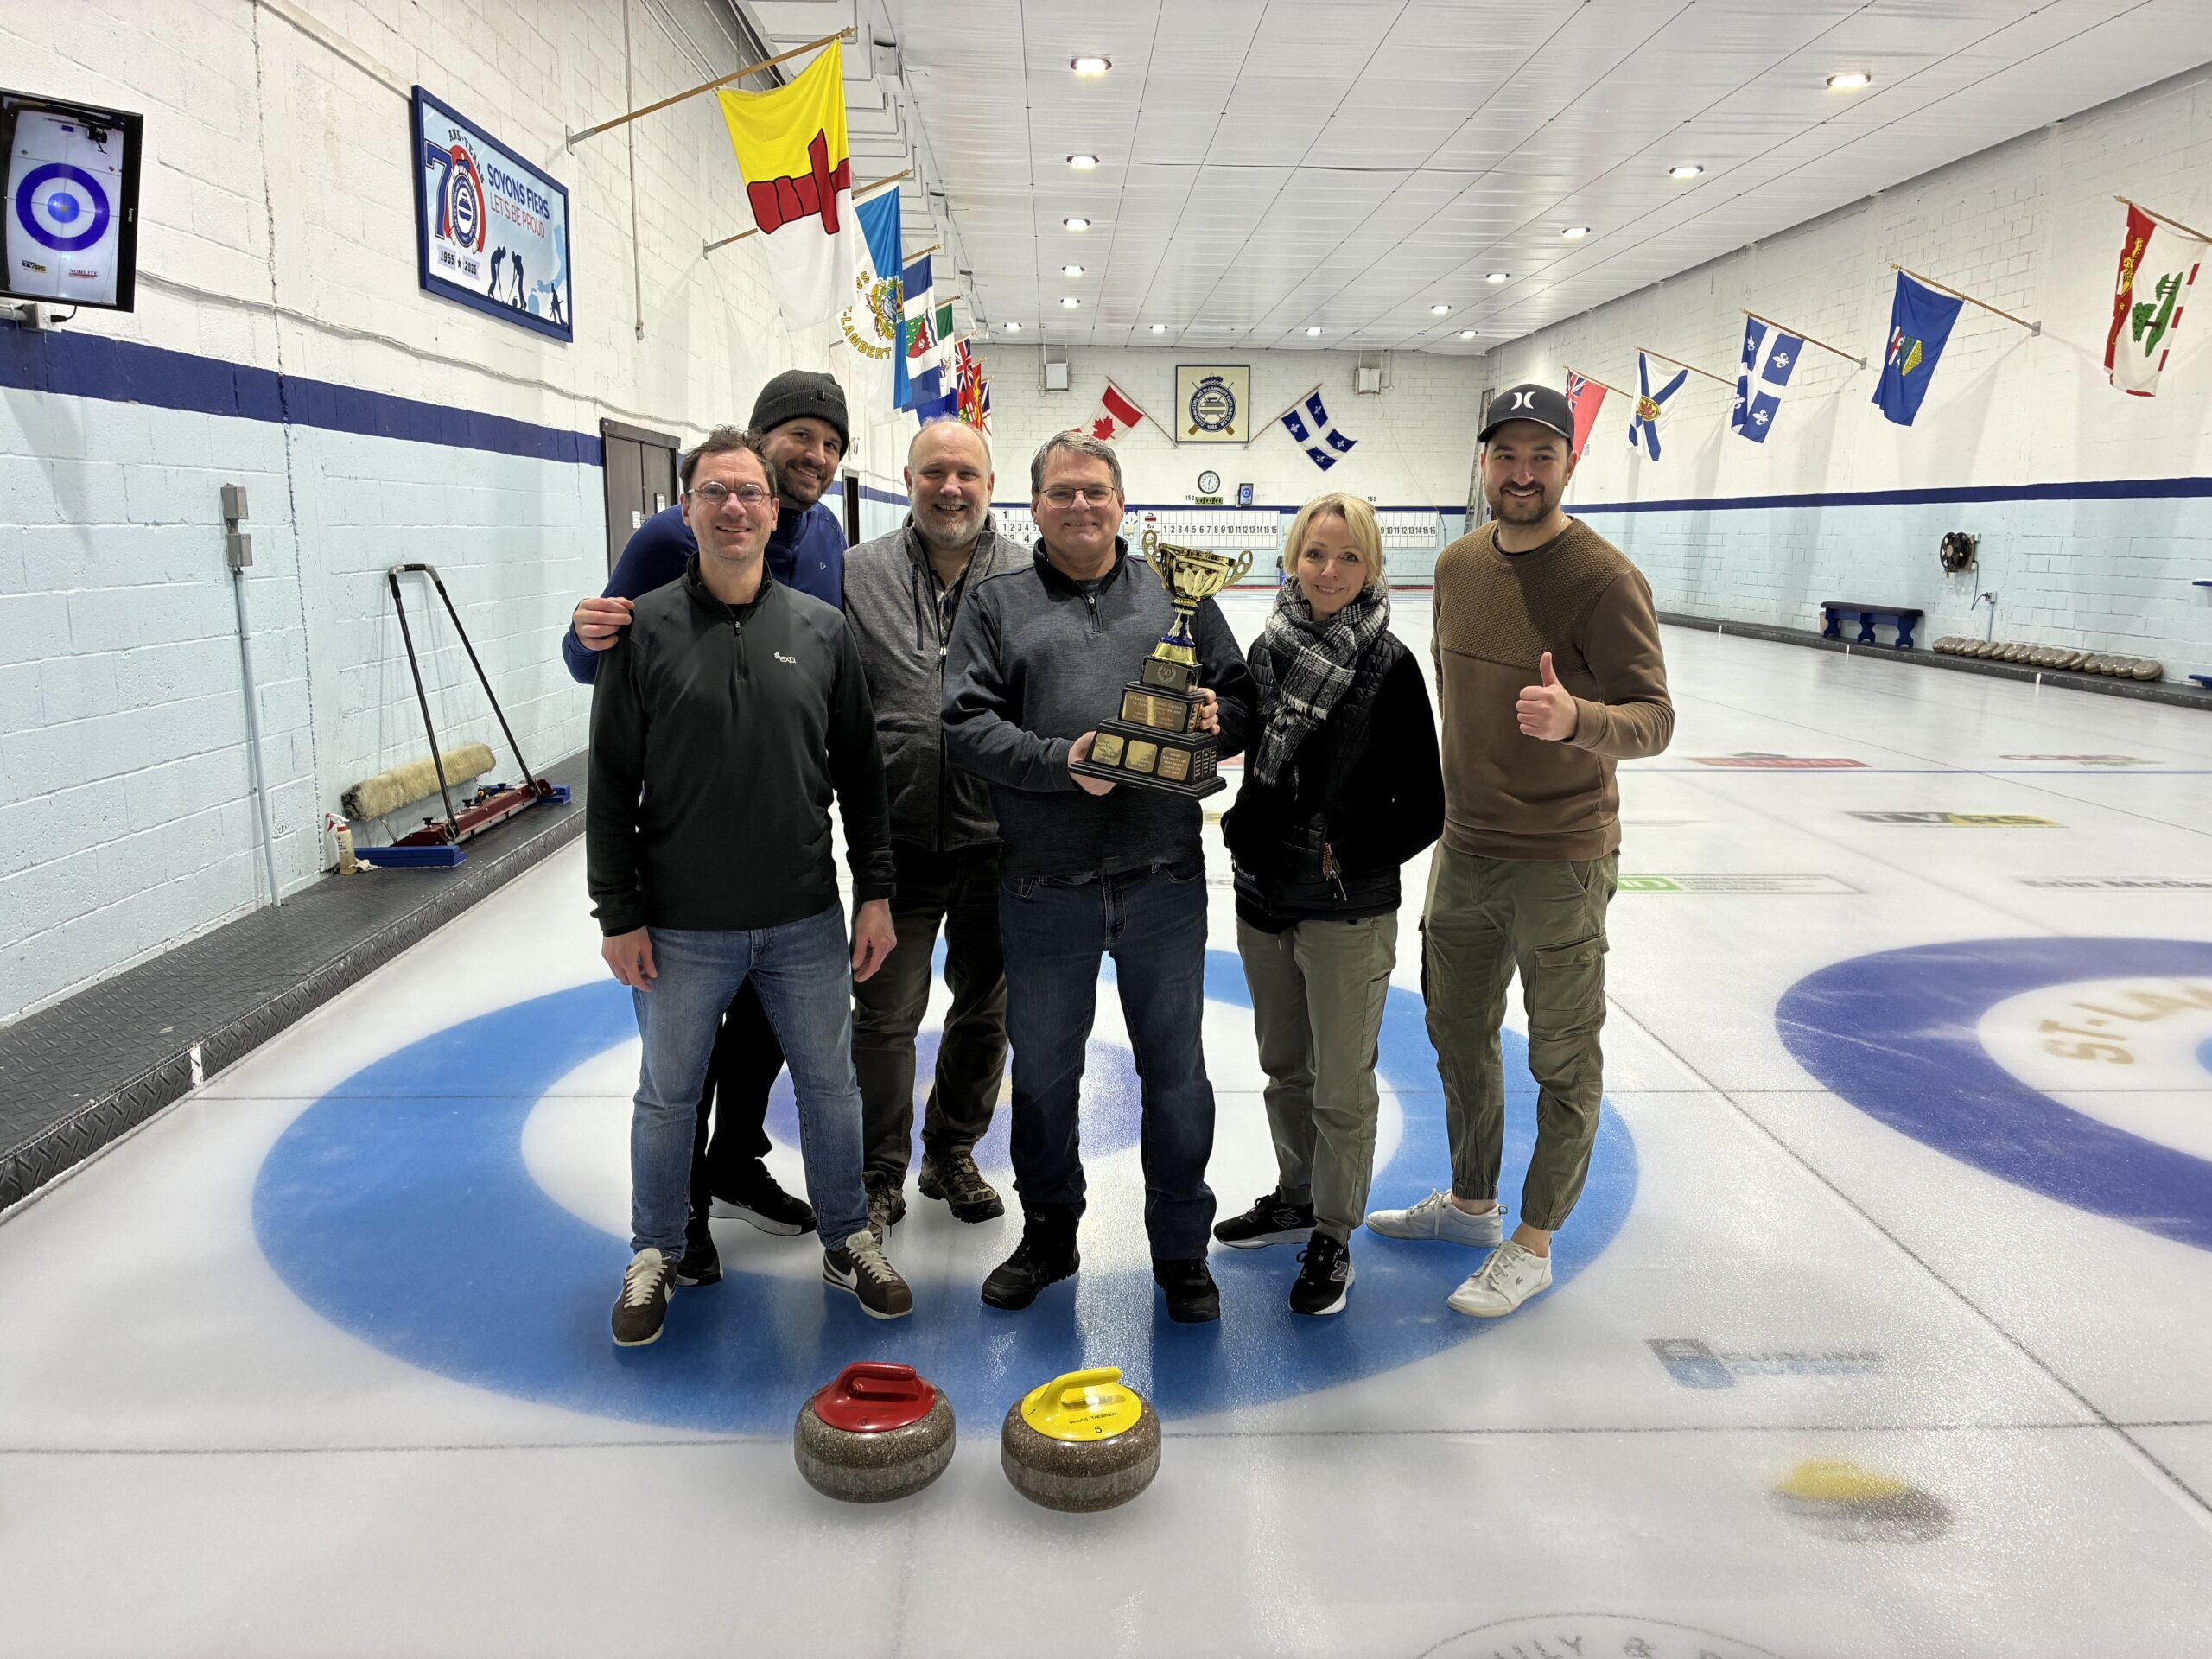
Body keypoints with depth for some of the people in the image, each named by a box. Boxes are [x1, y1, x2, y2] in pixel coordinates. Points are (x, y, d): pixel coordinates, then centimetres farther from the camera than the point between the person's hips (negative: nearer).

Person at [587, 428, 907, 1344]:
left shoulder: (822, 629, 1)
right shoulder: (646, 628, -5)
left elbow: (860, 775, 4)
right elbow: (612, 784, -3)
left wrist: (874, 894, 2)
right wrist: (619, 914, -6)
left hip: (807, 923, 2)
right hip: (682, 930, -1)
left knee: (829, 1086, 13)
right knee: (668, 1097, 14)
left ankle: (848, 1240, 33)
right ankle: (655, 1255, 34)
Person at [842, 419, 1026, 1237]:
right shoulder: (859, 574, 0)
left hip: (998, 837, 2)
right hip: (899, 837, -1)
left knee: (986, 1010, 15)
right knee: (886, 1016, 3)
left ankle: (953, 1153, 36)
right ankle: (879, 1176, 22)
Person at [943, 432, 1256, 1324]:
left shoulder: (1177, 594, 11)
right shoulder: (995, 604, 6)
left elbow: (1243, 694, 13)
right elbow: (967, 724, -4)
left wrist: (1215, 720, -10)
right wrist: (1061, 761, -18)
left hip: (1164, 879, 1)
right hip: (1044, 884, 0)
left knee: (1175, 1069, 10)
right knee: (1043, 1071, 14)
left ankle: (1181, 1246, 29)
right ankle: (1048, 1232, 35)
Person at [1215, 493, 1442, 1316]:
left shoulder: (1390, 668, -11)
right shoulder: (1268, 649, 3)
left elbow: (1423, 809, -9)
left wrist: (1346, 856, -15)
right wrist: (1243, 830, 1)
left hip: (1348, 914, -5)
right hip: (1264, 901, 5)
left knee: (1342, 1087, 6)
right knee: (1285, 1067, 20)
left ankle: (1332, 1236, 23)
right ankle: (1296, 1198, 39)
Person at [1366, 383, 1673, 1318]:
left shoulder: (1603, 579, -15)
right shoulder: (1457, 565, 6)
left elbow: (1654, 717, -19)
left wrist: (1576, 719, -39)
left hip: (1560, 862, -7)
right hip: (1464, 849, 7)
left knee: (1564, 1064, 6)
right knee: (1458, 1032, 19)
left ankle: (1533, 1243, 23)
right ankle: (1470, 1203, 39)